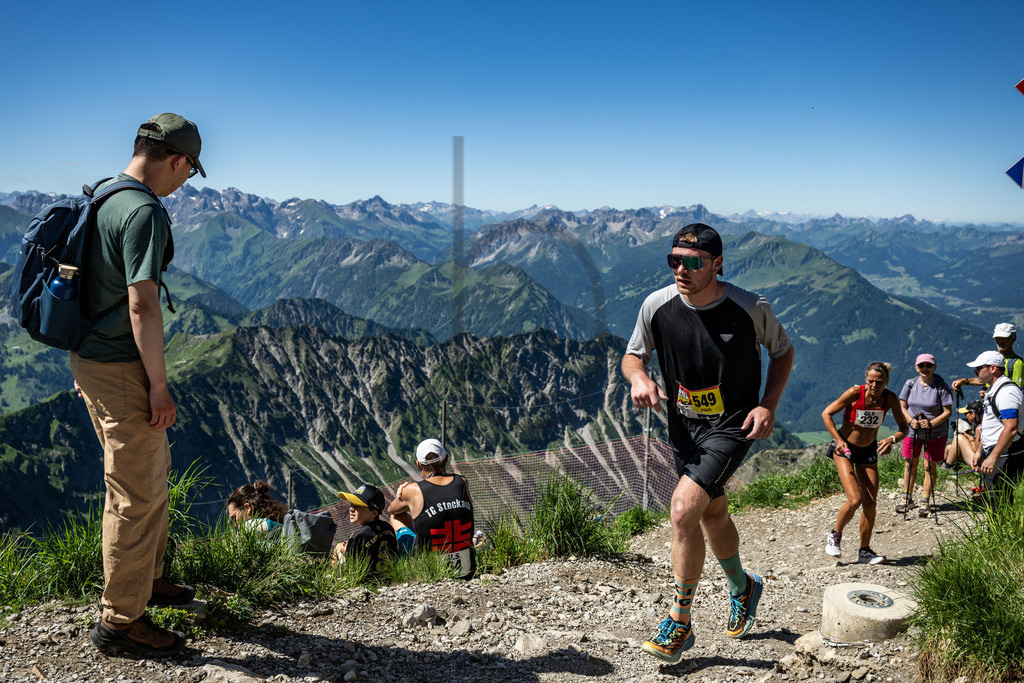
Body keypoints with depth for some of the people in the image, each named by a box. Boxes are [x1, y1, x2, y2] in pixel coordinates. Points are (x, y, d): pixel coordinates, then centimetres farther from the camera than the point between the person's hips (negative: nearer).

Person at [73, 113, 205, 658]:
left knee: (153, 467, 23)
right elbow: (142, 305, -25)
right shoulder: (145, 212, -20)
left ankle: (146, 578, 38)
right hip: (122, 369, -10)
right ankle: (120, 622, 12)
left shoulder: (99, 199, 11)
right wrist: (159, 385, -18)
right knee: (136, 491, 0)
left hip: (89, 358, 10)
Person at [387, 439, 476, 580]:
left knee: (396, 518, 21)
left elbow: (392, 510, 11)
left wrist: (401, 496, 35)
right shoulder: (462, 482, -3)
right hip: (467, 573, 3)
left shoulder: (413, 490, -12)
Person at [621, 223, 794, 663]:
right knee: (712, 514, 20)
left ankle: (680, 624, -4)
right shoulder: (658, 305, -11)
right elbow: (633, 355, 3)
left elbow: (783, 350, 1)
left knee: (684, 508, -20)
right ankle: (742, 588, 49)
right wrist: (639, 378, -20)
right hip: (684, 426, 5)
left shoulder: (751, 309, -17)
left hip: (732, 426, -5)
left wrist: (769, 404, -11)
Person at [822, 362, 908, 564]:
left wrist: (892, 439, -25)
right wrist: (838, 439, -23)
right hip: (844, 448, -4)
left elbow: (903, 427, -4)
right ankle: (835, 535, 9)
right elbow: (826, 413, -14)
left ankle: (864, 551, 17)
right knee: (855, 499, -17)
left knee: (870, 503, 1)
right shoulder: (855, 393, -23)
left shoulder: (890, 399, -13)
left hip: (869, 450, 4)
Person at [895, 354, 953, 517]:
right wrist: (910, 421, -14)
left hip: (935, 433, -3)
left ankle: (925, 503, 12)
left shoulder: (942, 386, -11)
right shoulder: (910, 384, -2)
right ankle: (907, 499, 22)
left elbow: (948, 411, -10)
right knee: (910, 464, 9)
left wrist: (931, 423, -22)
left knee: (930, 466, 1)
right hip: (912, 431, 3)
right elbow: (902, 406, 4)